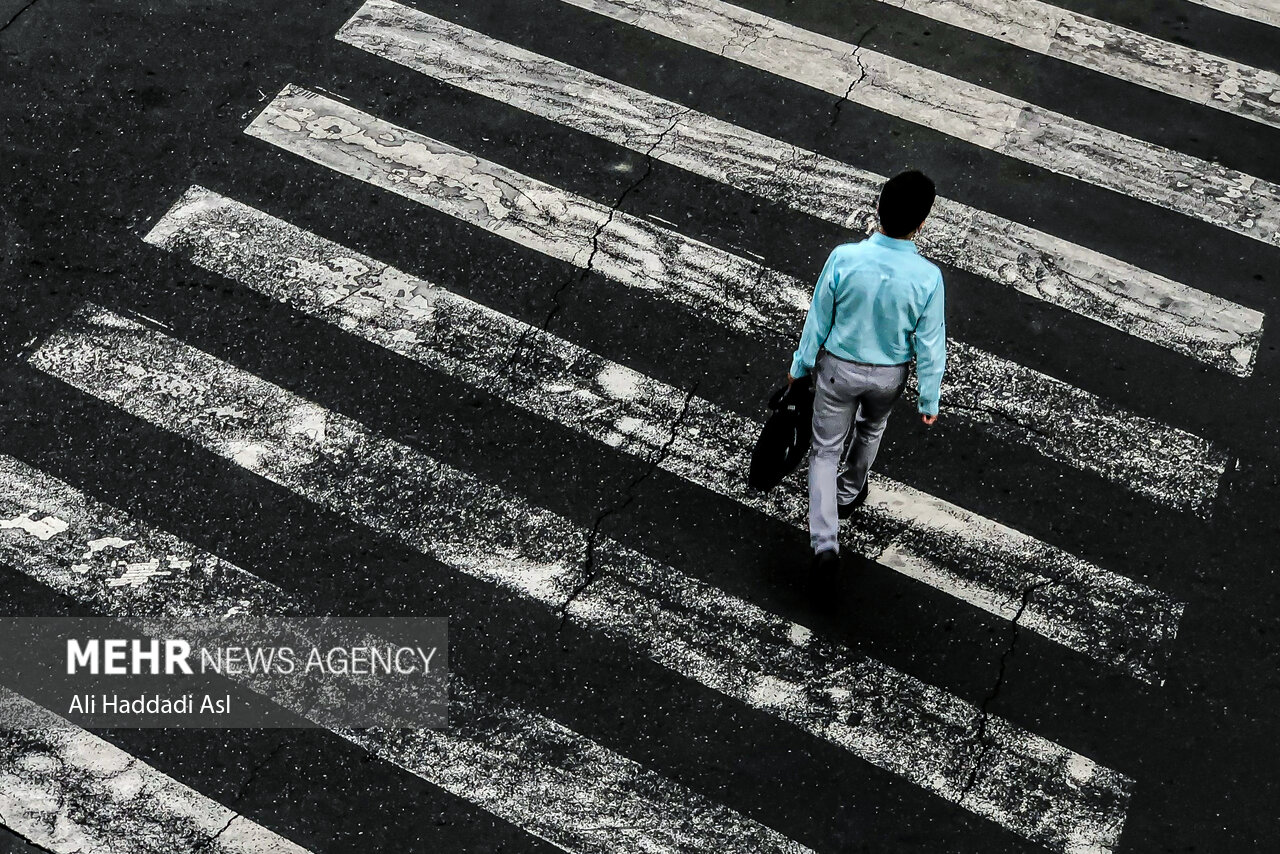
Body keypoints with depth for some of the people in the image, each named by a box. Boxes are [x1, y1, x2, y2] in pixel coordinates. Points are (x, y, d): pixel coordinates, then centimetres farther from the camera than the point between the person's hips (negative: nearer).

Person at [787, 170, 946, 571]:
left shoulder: (844, 258, -25)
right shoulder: (928, 277, -25)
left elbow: (819, 319, -13)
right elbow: (930, 344, -15)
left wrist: (800, 366, 4)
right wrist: (929, 400, 0)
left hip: (838, 368, -1)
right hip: (888, 376, 1)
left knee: (826, 448, 15)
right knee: (869, 431, 31)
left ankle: (824, 540, 7)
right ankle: (849, 494, 55)